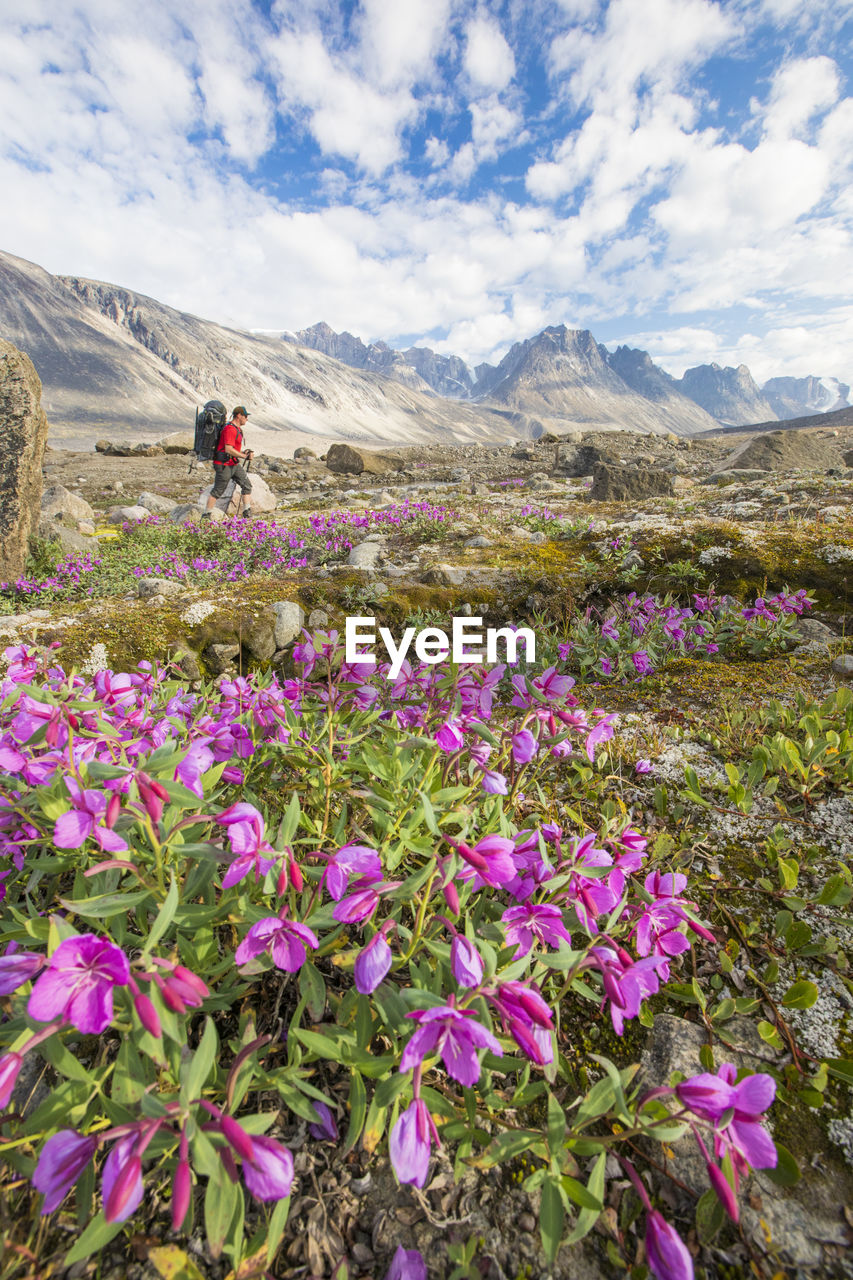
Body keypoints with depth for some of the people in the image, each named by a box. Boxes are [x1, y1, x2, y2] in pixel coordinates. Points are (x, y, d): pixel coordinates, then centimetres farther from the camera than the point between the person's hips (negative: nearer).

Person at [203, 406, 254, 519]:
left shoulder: (237, 428, 14)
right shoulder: (230, 429, -19)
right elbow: (228, 449, -26)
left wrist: (244, 452, 5)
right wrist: (244, 456, -19)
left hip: (234, 464, 10)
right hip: (224, 465, -10)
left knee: (246, 485, 5)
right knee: (217, 491, -3)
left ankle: (247, 513, 7)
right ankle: (206, 516, 8)